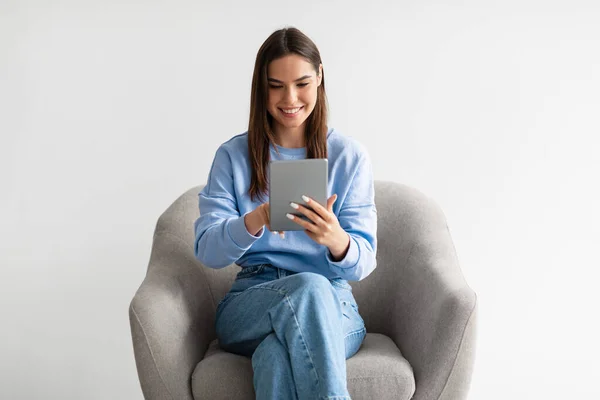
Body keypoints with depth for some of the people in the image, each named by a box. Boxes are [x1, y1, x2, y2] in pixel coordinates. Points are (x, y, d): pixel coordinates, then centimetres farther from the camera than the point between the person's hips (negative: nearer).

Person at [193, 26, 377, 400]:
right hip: (250, 306, 1)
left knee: (276, 355, -36)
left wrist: (336, 241, -28)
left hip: (333, 309, 0)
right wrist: (255, 221, -25)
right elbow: (207, 251, -3)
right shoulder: (232, 156, 6)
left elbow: (363, 262, -3)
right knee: (310, 287, -35)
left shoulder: (350, 156, 3)